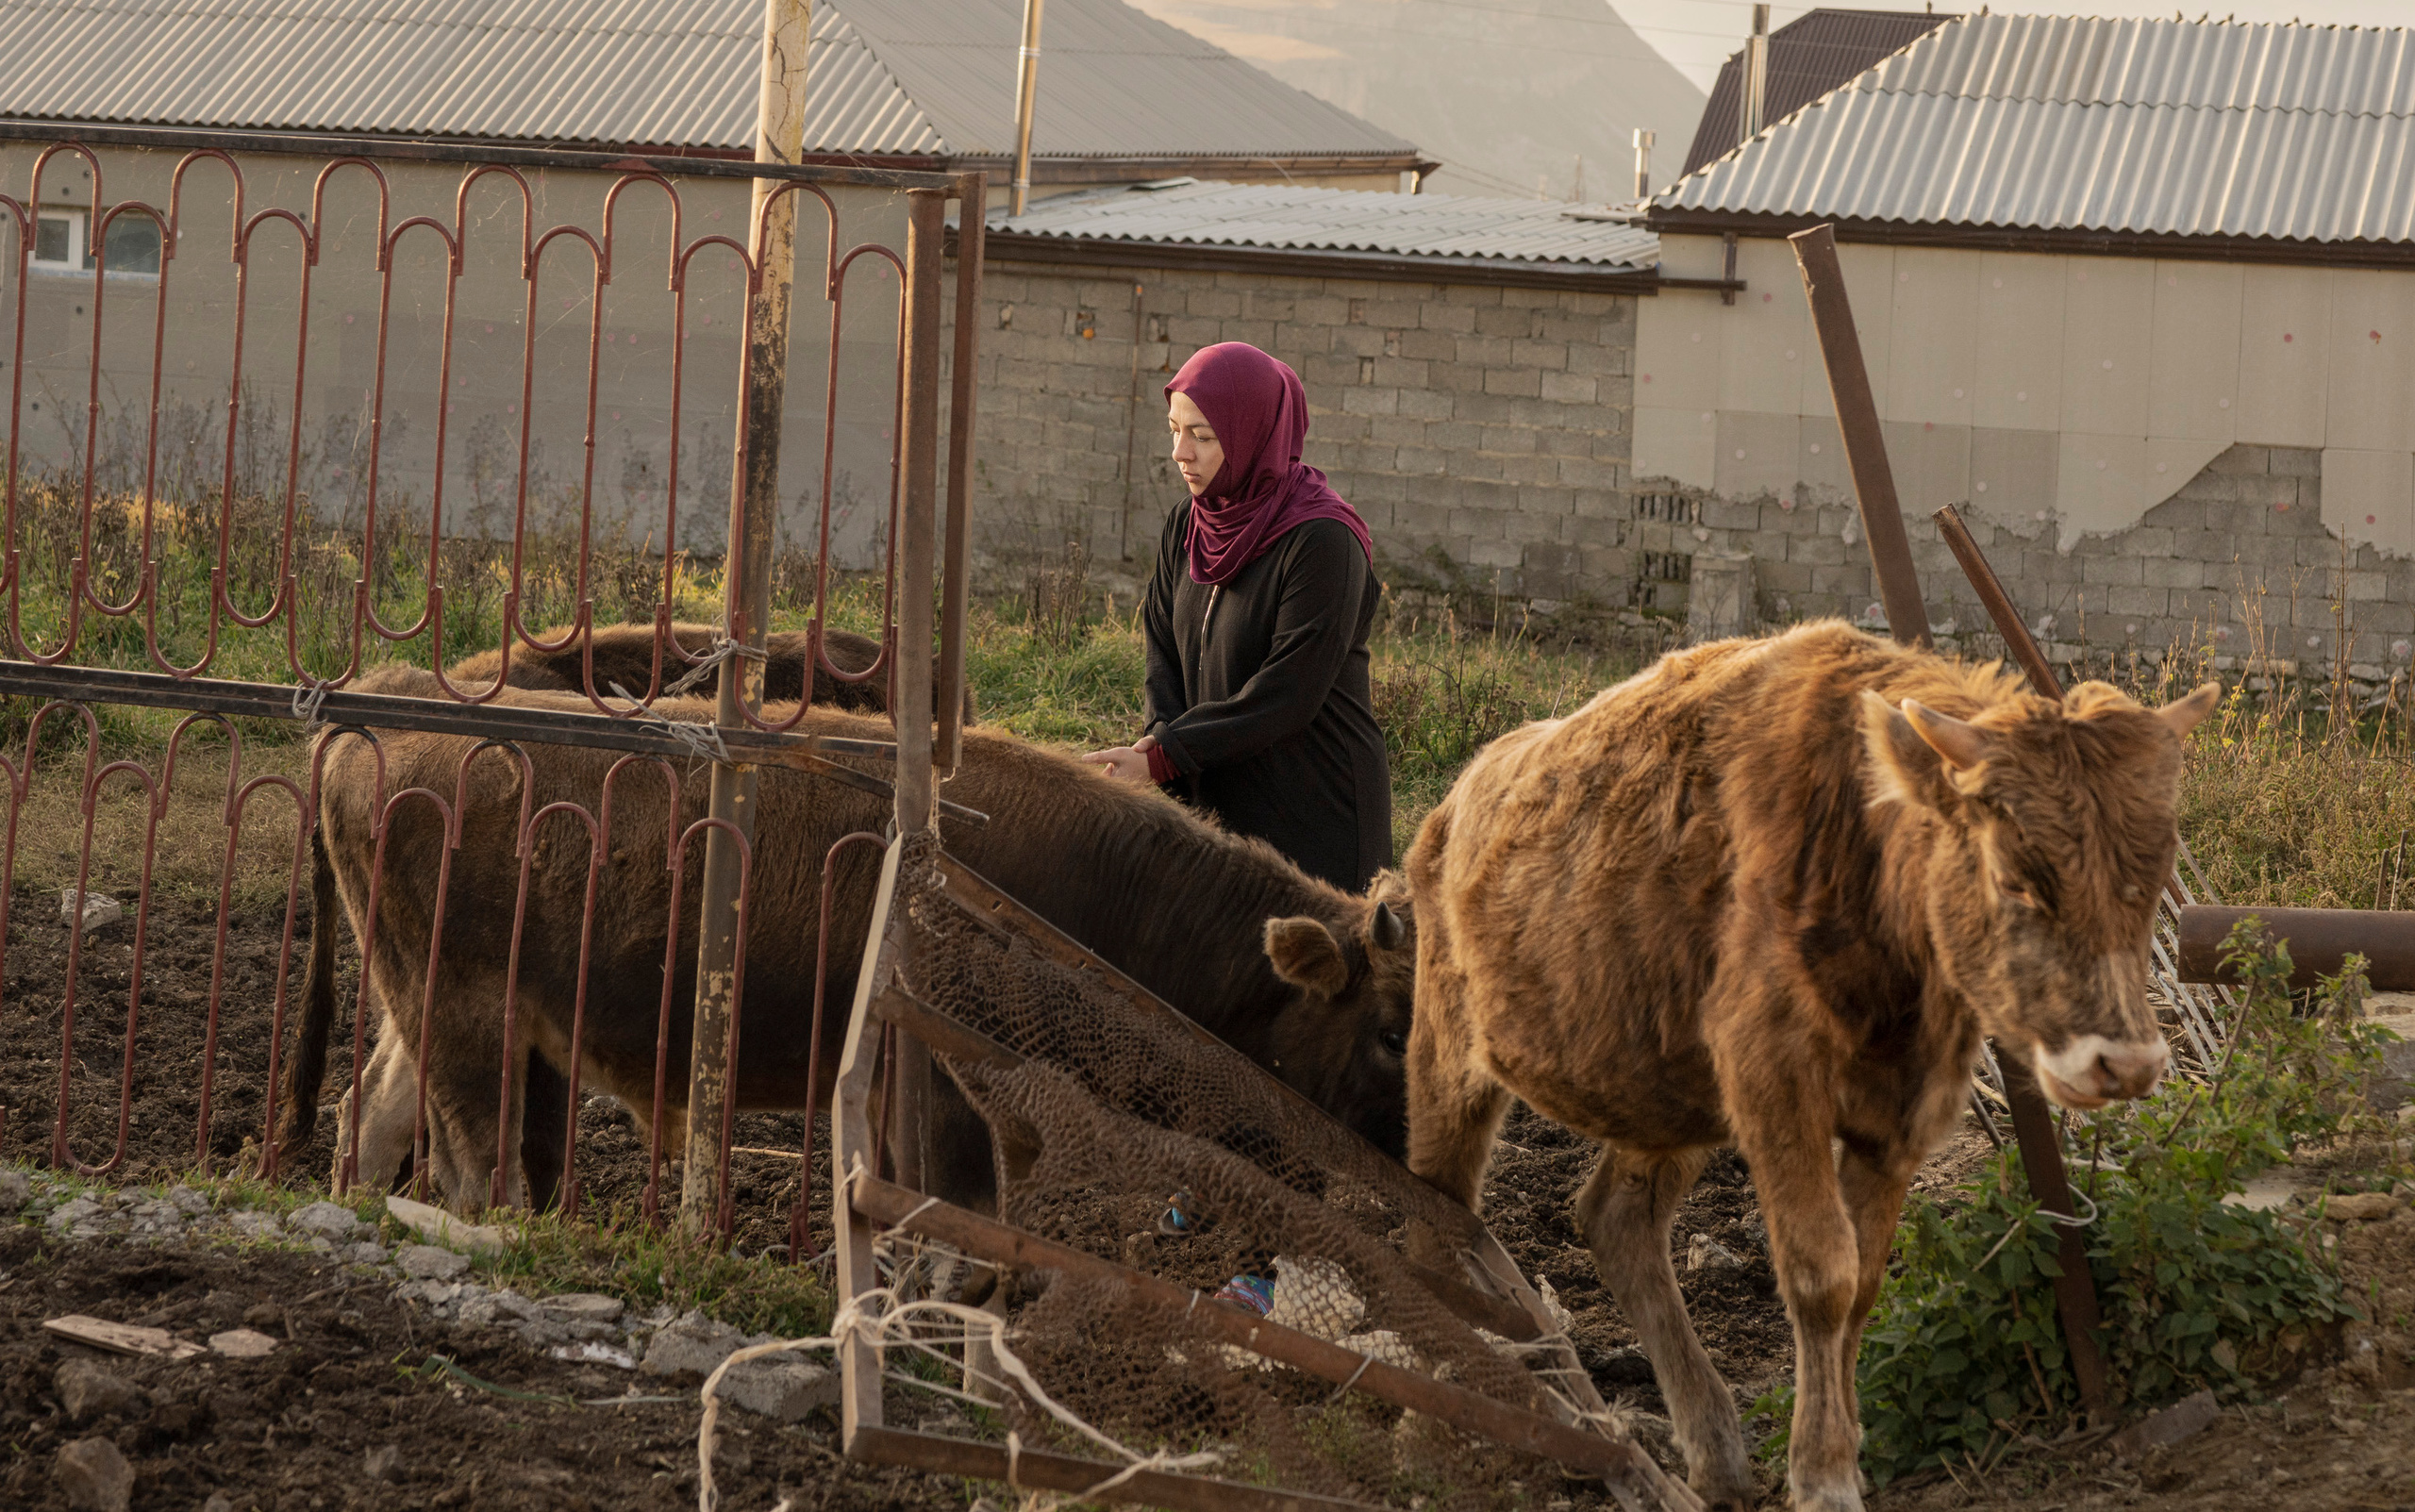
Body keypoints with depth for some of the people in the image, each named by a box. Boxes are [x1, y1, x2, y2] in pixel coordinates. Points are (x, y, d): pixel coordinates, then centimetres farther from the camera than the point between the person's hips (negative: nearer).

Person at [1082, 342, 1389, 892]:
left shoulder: (1322, 542, -17)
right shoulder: (1187, 526, 7)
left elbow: (1285, 696, -20)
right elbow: (1164, 651, 8)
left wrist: (1163, 757, -21)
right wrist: (1163, 735, -13)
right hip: (1214, 802, 7)